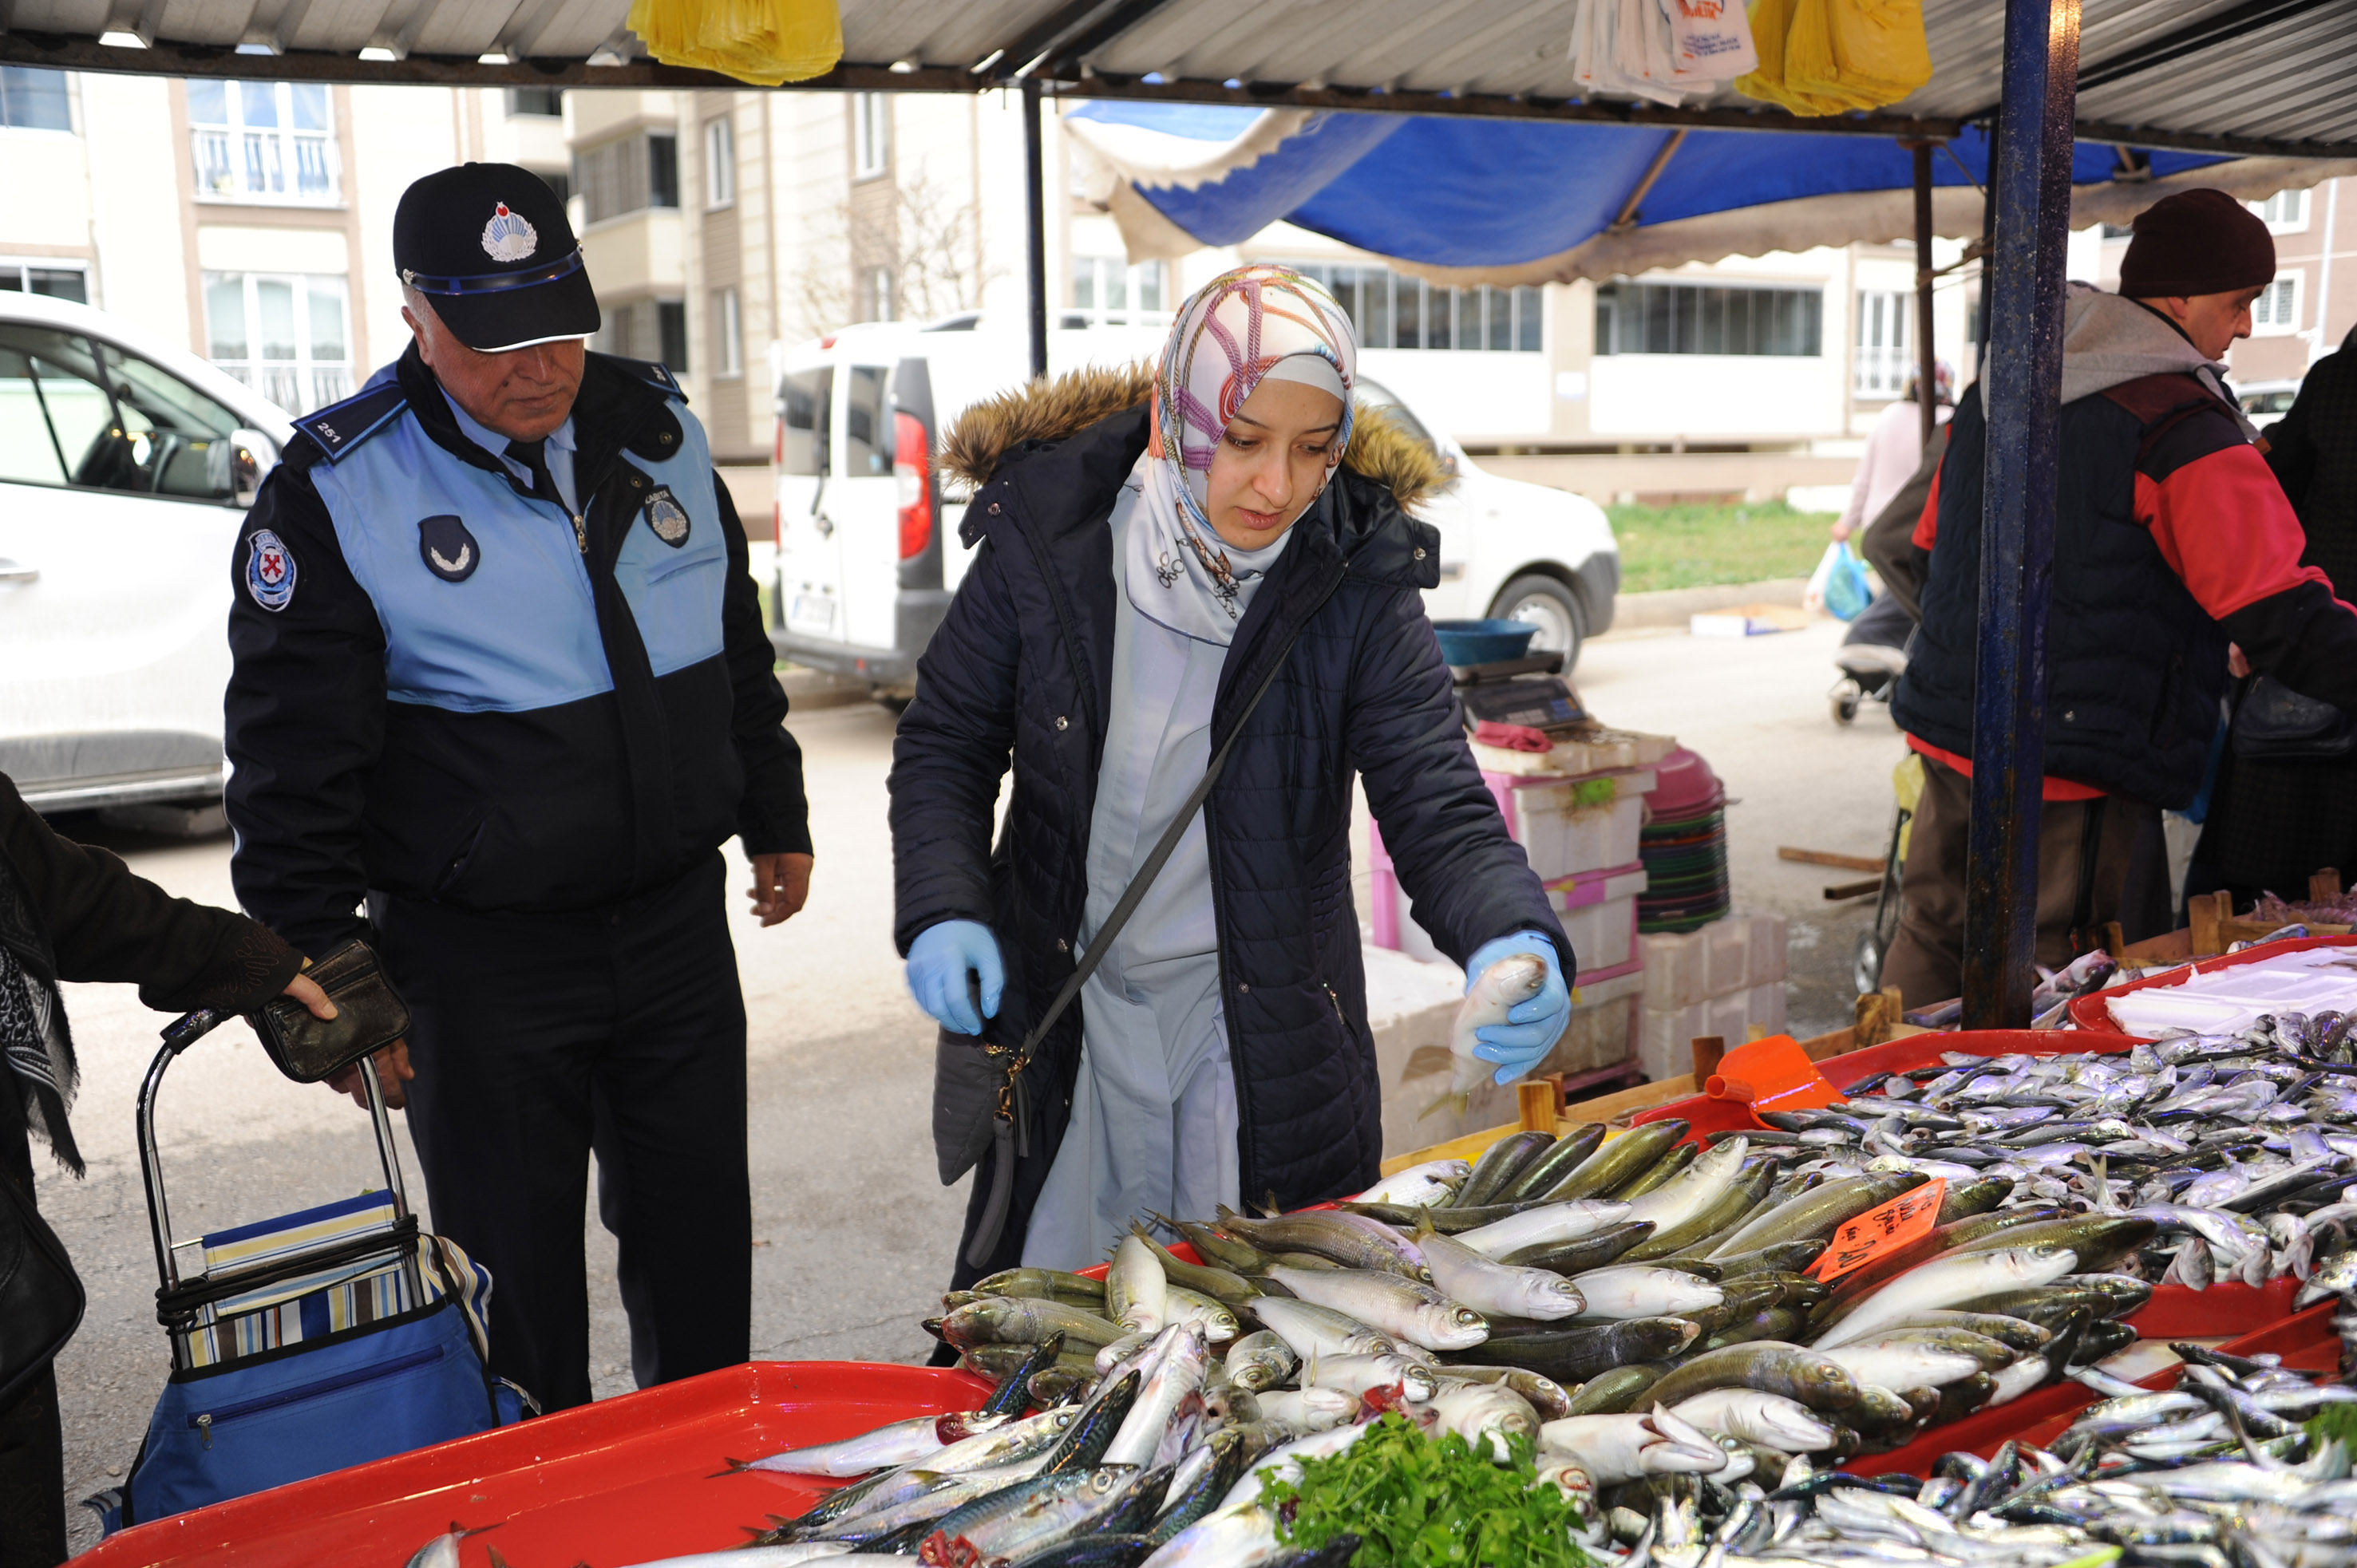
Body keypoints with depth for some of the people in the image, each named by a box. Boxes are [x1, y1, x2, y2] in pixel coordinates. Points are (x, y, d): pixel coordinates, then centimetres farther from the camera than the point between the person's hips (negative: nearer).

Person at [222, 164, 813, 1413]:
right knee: (514, 1277, 11)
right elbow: (291, 761, -9)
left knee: (700, 1248, 17)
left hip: (676, 924, 4)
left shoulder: (657, 428, 3)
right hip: (478, 965, -4)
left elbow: (738, 642, 15)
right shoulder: (337, 490, -12)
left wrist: (774, 816, 19)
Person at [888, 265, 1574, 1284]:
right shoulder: (1046, 541, -11)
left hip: (1265, 1041, 0)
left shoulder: (1359, 585, -13)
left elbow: (1438, 810, -17)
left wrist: (1515, 944, -36)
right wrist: (943, 912, -13)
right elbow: (945, 742, 1)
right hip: (1063, 1023, 1)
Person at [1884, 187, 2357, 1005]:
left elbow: (1933, 546, 21)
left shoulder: (1997, 386, 11)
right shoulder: (2182, 426, -13)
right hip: (2073, 783, -8)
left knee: (1930, 945, 19)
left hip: (1948, 740, 8)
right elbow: (2284, 619, -16)